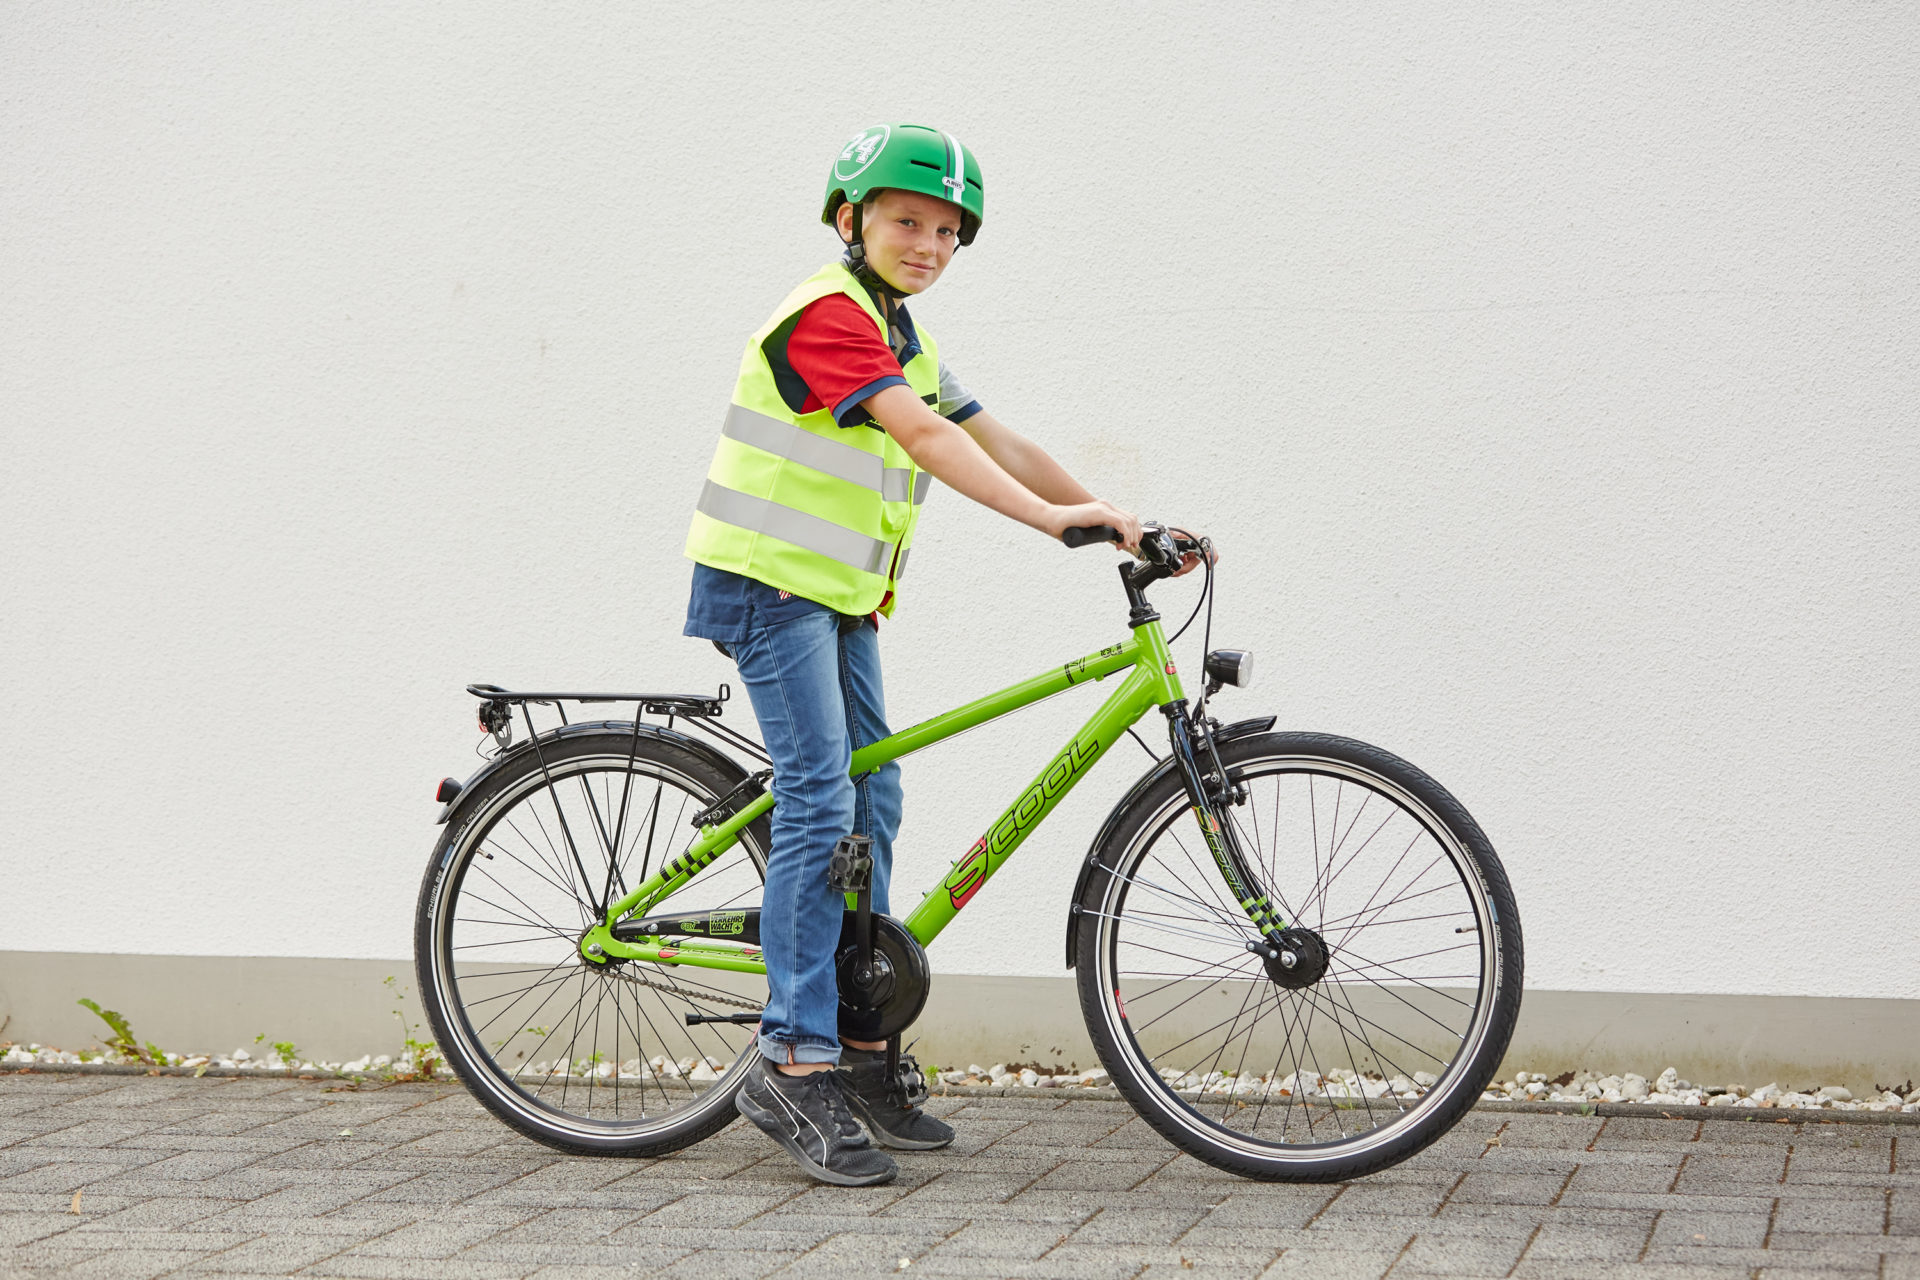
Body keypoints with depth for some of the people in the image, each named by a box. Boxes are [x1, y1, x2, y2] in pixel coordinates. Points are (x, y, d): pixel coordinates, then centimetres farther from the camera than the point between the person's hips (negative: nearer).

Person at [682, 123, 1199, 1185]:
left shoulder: (900, 338, 16)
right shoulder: (826, 312, -15)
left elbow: (995, 440, 11)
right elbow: (922, 436, -27)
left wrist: (1116, 525, 1)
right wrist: (1048, 515, -34)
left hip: (840, 595, 9)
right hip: (769, 581, -9)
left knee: (870, 808, 7)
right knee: (819, 802, -15)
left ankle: (860, 1048, 13)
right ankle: (794, 1062, -15)